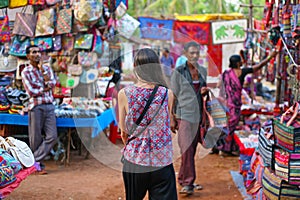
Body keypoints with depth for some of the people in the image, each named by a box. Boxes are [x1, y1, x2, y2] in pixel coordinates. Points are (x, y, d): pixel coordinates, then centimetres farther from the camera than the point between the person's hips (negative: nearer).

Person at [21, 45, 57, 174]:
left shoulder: (47, 68, 15)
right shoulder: (25, 72, 1)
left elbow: (52, 83, -2)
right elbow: (31, 92, -10)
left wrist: (42, 70, -6)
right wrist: (45, 89, -2)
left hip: (49, 106, 4)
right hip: (36, 107, -4)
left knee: (52, 136, -6)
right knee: (36, 139, -1)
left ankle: (34, 161, 0)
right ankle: (39, 165, 9)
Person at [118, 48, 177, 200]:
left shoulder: (124, 93, -7)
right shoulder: (167, 94, -6)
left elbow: (123, 130, 2)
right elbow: (170, 124, 6)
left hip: (134, 161, 1)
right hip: (162, 161, -1)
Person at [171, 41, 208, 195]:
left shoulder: (203, 71, 11)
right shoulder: (179, 72, -4)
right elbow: (174, 95, -1)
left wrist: (205, 92, -2)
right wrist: (173, 118, -3)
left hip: (198, 115, 5)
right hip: (184, 114, -5)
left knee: (192, 149, 9)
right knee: (187, 149, -13)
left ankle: (183, 179, 22)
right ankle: (188, 182, -10)